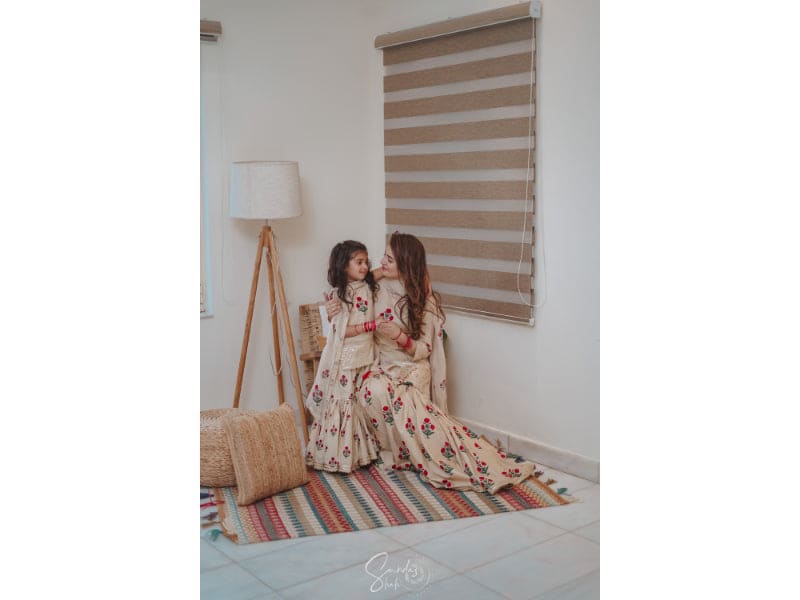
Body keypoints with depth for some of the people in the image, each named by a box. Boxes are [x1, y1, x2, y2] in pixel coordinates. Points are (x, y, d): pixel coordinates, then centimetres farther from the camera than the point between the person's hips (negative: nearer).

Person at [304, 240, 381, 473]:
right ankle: (337, 454, 10)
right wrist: (371, 325, -21)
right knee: (342, 404, -1)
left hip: (365, 356, 7)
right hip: (345, 358, -7)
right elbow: (342, 331, -19)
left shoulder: (367, 286, 3)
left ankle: (360, 451, 26)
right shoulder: (339, 295, -15)